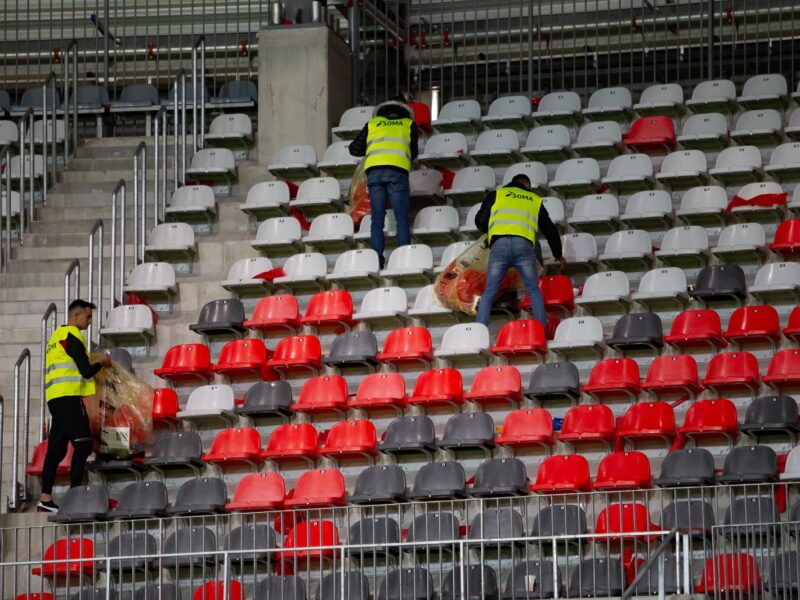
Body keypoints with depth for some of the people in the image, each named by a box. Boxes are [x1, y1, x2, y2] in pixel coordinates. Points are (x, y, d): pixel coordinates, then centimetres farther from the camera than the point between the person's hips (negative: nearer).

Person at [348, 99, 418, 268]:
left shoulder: (372, 124, 24)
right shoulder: (409, 124, 23)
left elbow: (355, 149, 24)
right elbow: (413, 153, 28)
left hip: (373, 170, 1)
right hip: (397, 170, -1)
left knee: (377, 219, 3)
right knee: (402, 218, 0)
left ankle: (377, 258, -8)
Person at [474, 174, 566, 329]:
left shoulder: (496, 194, 25)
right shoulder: (535, 200, 29)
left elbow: (480, 221, 19)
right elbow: (550, 229, 34)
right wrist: (558, 255, 47)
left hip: (499, 244, 0)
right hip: (524, 245, 0)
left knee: (489, 293, 4)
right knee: (534, 291, 12)